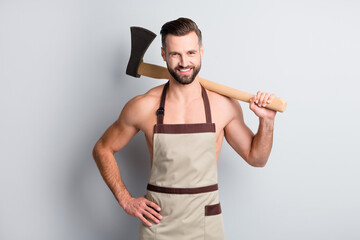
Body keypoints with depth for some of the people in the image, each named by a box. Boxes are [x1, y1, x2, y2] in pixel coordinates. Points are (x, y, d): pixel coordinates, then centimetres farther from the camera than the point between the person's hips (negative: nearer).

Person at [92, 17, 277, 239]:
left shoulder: (224, 106, -5)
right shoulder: (144, 107, -8)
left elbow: (256, 158, 7)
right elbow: (102, 149, 5)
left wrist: (267, 122, -10)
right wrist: (126, 200, -1)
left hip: (206, 222, 1)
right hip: (158, 222, -1)